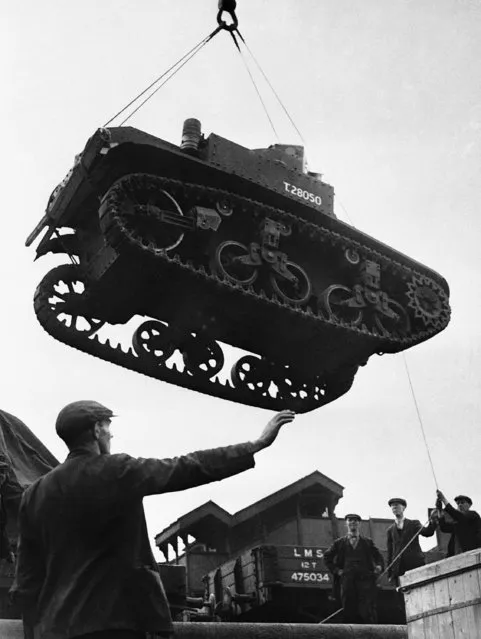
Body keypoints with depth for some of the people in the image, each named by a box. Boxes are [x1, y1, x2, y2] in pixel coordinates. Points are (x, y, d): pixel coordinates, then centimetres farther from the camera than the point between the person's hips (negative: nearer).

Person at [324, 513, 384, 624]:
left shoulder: (368, 542, 18)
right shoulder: (340, 543, 17)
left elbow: (379, 557, 20)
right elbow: (327, 557, 23)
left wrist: (379, 567, 0)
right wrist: (336, 570, 11)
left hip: (365, 579, -1)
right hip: (347, 580, 1)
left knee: (368, 612, -12)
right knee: (349, 612, -4)